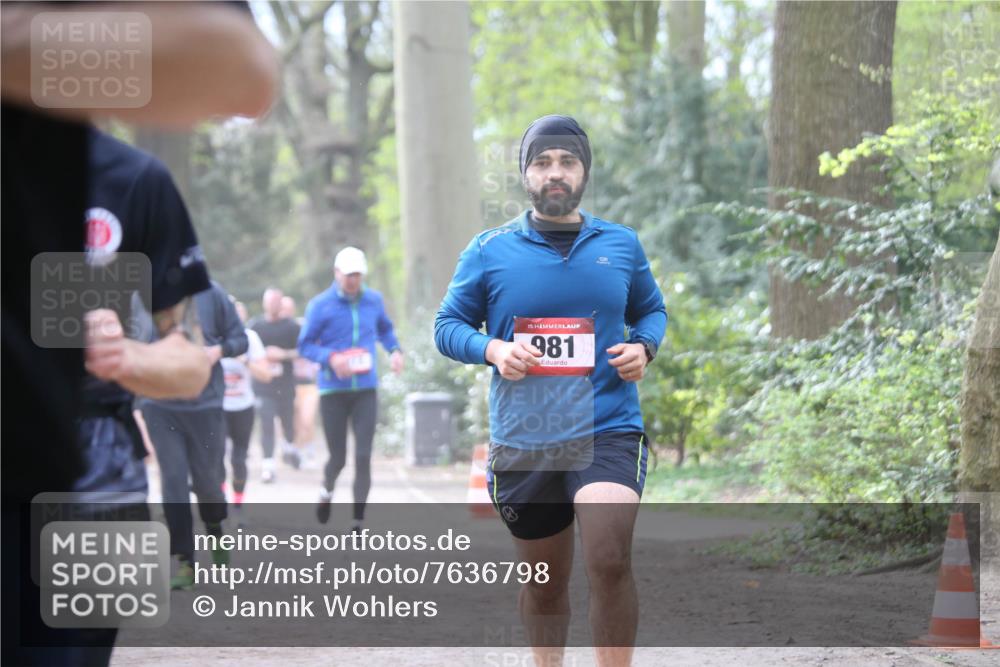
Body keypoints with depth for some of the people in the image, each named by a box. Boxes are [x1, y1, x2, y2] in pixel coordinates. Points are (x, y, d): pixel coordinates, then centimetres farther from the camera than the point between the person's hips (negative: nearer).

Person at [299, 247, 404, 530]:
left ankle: (358, 519, -1)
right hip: (333, 391, -2)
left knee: (363, 456, -7)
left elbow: (385, 329, 24)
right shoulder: (320, 305, -4)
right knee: (338, 457, 3)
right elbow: (305, 345, -2)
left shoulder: (374, 300, 7)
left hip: (366, 391, 2)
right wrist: (331, 358, -20)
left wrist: (395, 350, 5)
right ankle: (327, 490, 38)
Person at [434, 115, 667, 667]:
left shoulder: (621, 245, 8)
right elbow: (448, 325, 9)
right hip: (522, 443, 1)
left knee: (609, 562, -21)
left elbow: (651, 310, 21)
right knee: (545, 582, 12)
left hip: (608, 432, -1)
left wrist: (643, 347, -2)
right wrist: (492, 349, -11)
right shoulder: (489, 251, 4)